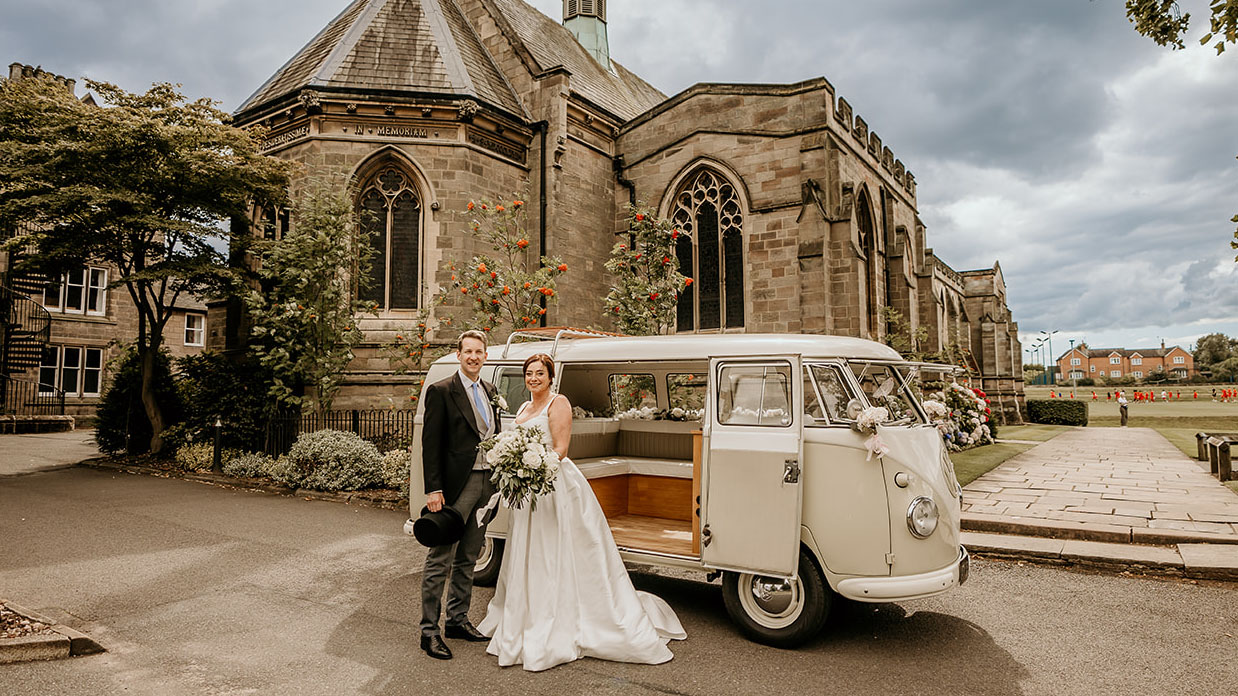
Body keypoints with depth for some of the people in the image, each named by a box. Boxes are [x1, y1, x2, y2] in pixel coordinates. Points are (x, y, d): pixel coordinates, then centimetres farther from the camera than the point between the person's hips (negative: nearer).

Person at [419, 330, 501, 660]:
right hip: (455, 487, -7)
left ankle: (457, 620, 29)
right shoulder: (441, 391, -7)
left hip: (486, 484, 7)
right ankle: (429, 630, 11)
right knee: (440, 560, 0)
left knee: (467, 559, 16)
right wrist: (433, 489, -16)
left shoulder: (490, 391, 13)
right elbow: (430, 444, -11)